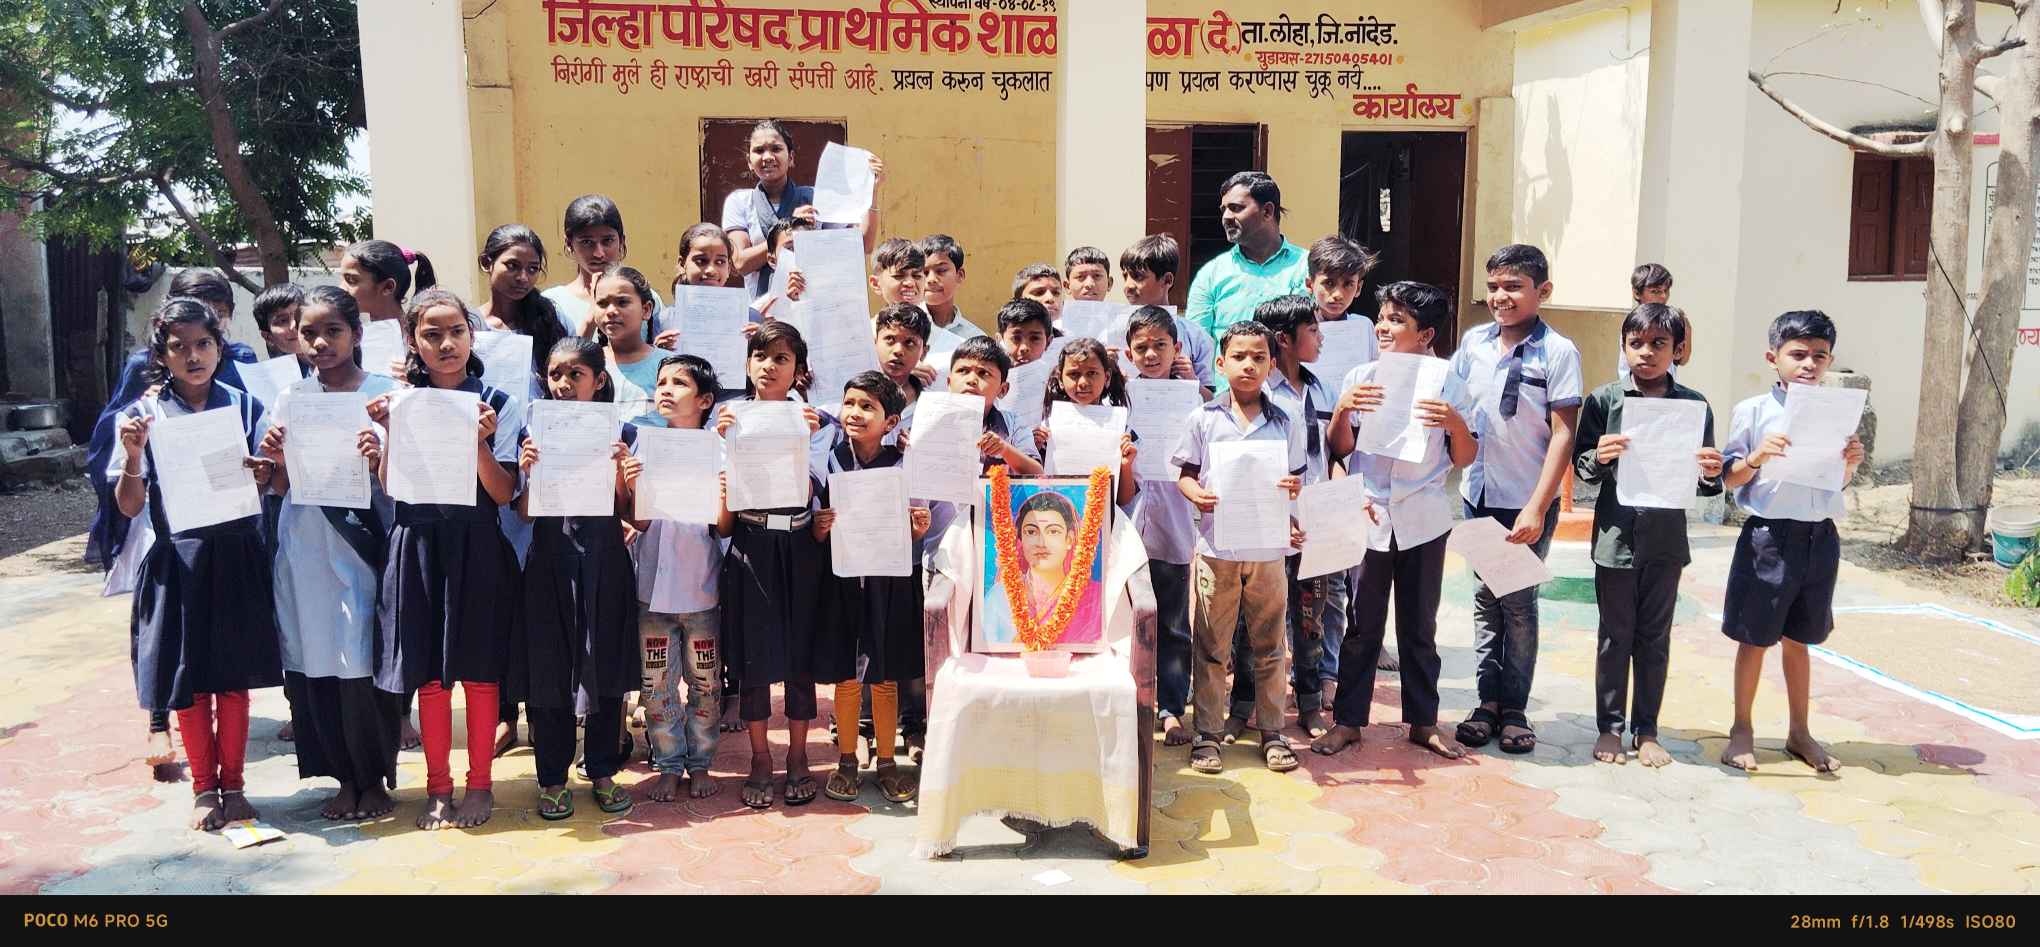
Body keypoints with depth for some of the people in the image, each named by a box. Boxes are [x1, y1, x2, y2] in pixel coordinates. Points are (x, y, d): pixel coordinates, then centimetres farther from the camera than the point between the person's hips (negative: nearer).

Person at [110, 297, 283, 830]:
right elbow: (129, 507, -3)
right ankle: (204, 788, 22)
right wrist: (133, 457, -20)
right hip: (178, 559, 0)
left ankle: (232, 785, 22)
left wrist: (266, 470, -21)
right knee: (189, 679, 7)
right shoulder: (143, 416, -1)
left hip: (237, 555, 1)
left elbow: (272, 487, 1)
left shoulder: (244, 406, 1)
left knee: (234, 676, 8)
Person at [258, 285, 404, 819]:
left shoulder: (385, 393, -2)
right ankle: (346, 779, 22)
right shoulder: (292, 399, 9)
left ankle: (375, 779, 15)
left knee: (362, 665, -3)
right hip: (304, 550, 4)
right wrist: (274, 460, -9)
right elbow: (282, 487, 12)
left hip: (360, 548, -4)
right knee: (312, 670, 6)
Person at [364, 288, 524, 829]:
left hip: (476, 549, -2)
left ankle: (479, 784, 18)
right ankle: (438, 788, 20)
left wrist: (480, 442, -20)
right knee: (429, 674, 7)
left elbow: (503, 493, -6)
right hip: (419, 547, 2)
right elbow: (390, 489, 1)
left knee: (479, 670, 5)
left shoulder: (496, 404, 0)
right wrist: (390, 432, -11)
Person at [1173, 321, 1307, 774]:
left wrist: (1294, 491, -13)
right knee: (1210, 647, 5)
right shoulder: (1204, 419, 1)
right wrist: (1196, 494, -17)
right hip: (1217, 547, -1)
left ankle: (1272, 732, 21)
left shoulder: (1287, 423, 6)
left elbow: (1297, 482, 10)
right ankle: (1207, 734, 15)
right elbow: (1185, 474, 4)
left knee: (1268, 646, 9)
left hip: (1268, 549, 1)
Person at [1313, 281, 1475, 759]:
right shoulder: (1361, 378, 1)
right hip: (1369, 517, 0)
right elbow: (1340, 449, 2)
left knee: (1419, 625, 11)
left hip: (1423, 519, 0)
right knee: (1361, 624, 6)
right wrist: (1342, 409, -15)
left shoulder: (1448, 384, -1)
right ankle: (1348, 719, 17)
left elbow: (1464, 459, 1)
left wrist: (1456, 424, -17)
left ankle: (1423, 721, 24)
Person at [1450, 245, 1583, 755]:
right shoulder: (1474, 342, 3)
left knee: (1518, 603, 4)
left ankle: (1514, 708, 15)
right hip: (1479, 496, 4)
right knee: (1485, 598, 11)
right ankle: (1488, 699, 20)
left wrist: (1537, 508, -15)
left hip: (1528, 503, -4)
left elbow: (1563, 434, -11)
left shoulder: (1557, 352, -9)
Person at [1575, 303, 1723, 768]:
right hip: (1616, 534, -1)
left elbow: (1703, 484, 4)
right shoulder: (1605, 399, -3)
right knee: (1614, 637, 9)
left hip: (1666, 540, 1)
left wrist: (1711, 475, -18)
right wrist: (1599, 457, -21)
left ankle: (1647, 730, 23)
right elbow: (1582, 467, 0)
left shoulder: (1694, 404, 0)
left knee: (1654, 639, 11)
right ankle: (1609, 726, 20)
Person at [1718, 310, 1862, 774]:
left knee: (1798, 639, 16)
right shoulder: (1753, 411, -6)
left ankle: (1799, 732, 28)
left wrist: (1852, 461, -5)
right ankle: (1742, 730, 19)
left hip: (1820, 538, 4)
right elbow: (1728, 480, -4)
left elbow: (1840, 482, 16)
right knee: (1755, 639, 6)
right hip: (1769, 536, -4)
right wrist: (1757, 456, -22)